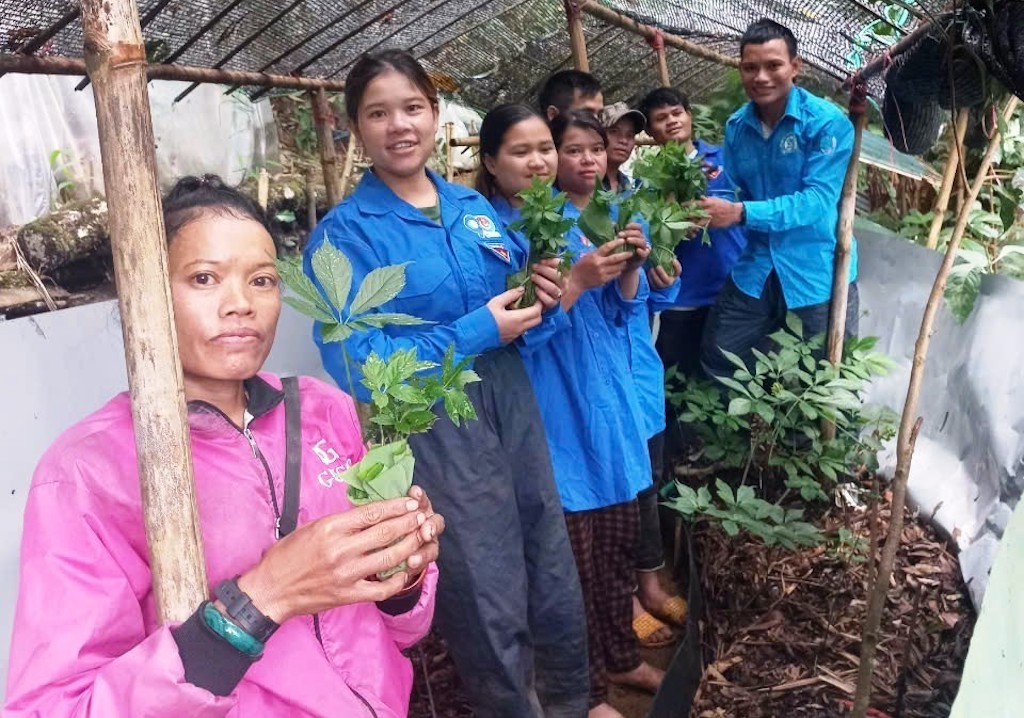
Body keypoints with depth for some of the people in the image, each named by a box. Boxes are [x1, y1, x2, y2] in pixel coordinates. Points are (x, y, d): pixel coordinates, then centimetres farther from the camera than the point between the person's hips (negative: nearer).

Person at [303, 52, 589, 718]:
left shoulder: (475, 207, 7)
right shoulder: (345, 233, -9)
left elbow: (522, 322, 13)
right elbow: (356, 367, -17)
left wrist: (544, 301, -11)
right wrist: (479, 331, -19)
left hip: (513, 409, 6)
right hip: (432, 433, -5)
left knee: (557, 585, 18)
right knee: (491, 613, 9)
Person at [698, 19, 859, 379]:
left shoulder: (827, 122, -17)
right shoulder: (736, 125, 2)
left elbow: (819, 200, -25)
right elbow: (734, 192, 7)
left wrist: (742, 213, -33)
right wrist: (707, 205, -17)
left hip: (818, 271, -5)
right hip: (757, 268, 5)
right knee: (716, 361, 14)